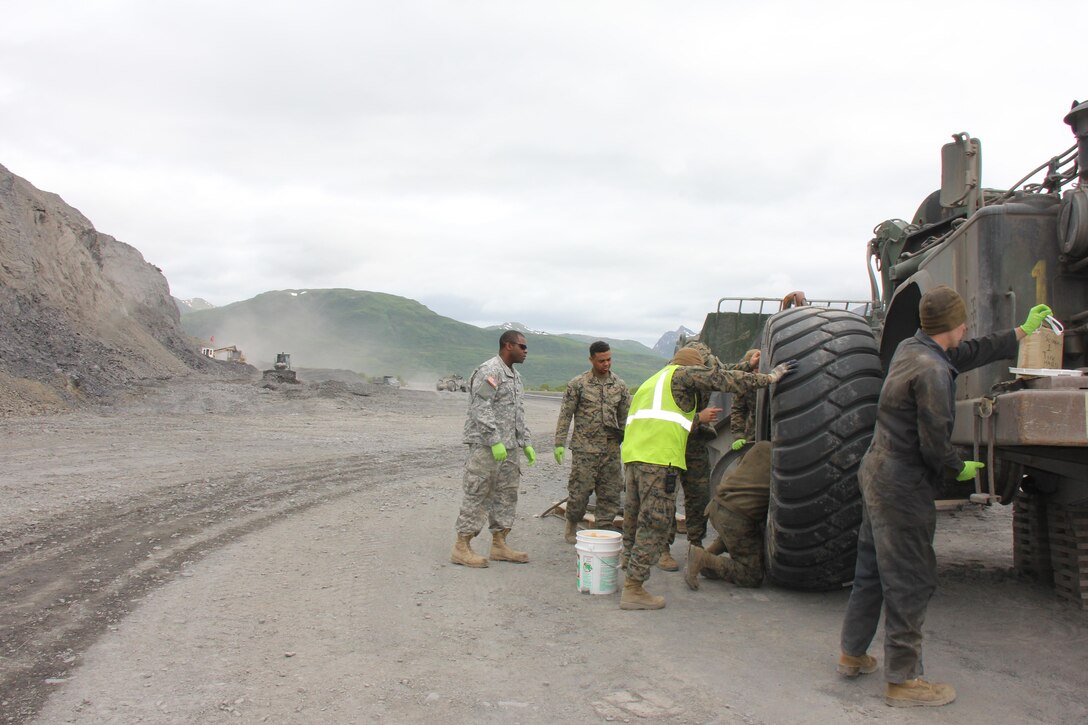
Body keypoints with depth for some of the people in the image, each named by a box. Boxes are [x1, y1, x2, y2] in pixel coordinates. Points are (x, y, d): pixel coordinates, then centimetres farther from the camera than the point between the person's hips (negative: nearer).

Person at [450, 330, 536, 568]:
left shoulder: (515, 376, 17)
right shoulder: (488, 371, -13)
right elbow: (480, 410, -20)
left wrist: (526, 443, 17)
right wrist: (495, 441, -23)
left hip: (508, 448, 9)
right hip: (485, 446, -9)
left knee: (506, 495, 11)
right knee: (477, 495, -5)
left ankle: (499, 545, 19)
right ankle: (461, 548, 1)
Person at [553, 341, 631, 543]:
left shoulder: (620, 386, 9)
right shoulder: (577, 384, -1)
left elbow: (626, 417, 13)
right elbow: (565, 415, -2)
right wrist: (560, 443, -7)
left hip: (611, 450, 4)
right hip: (584, 448, -3)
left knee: (610, 493, 5)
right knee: (580, 491, -1)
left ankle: (605, 530, 16)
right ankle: (571, 528, 18)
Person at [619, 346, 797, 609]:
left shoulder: (652, 381, 32)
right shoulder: (682, 373, 8)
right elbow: (723, 379, 3)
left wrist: (697, 418, 41)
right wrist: (769, 377, 10)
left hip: (632, 455, 9)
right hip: (659, 458, -9)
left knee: (635, 519, 17)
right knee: (655, 523, -5)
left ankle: (630, 576, 25)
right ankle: (633, 590, -5)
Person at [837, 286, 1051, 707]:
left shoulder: (910, 350, 7)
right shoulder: (931, 370, -21)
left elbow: (969, 354, 22)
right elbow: (935, 446, -22)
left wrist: (1023, 331, 30)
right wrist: (961, 469, -2)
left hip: (876, 475, 10)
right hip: (903, 489, -10)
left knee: (871, 570, 18)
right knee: (910, 582, 1)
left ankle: (852, 655, 30)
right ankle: (902, 680, 10)